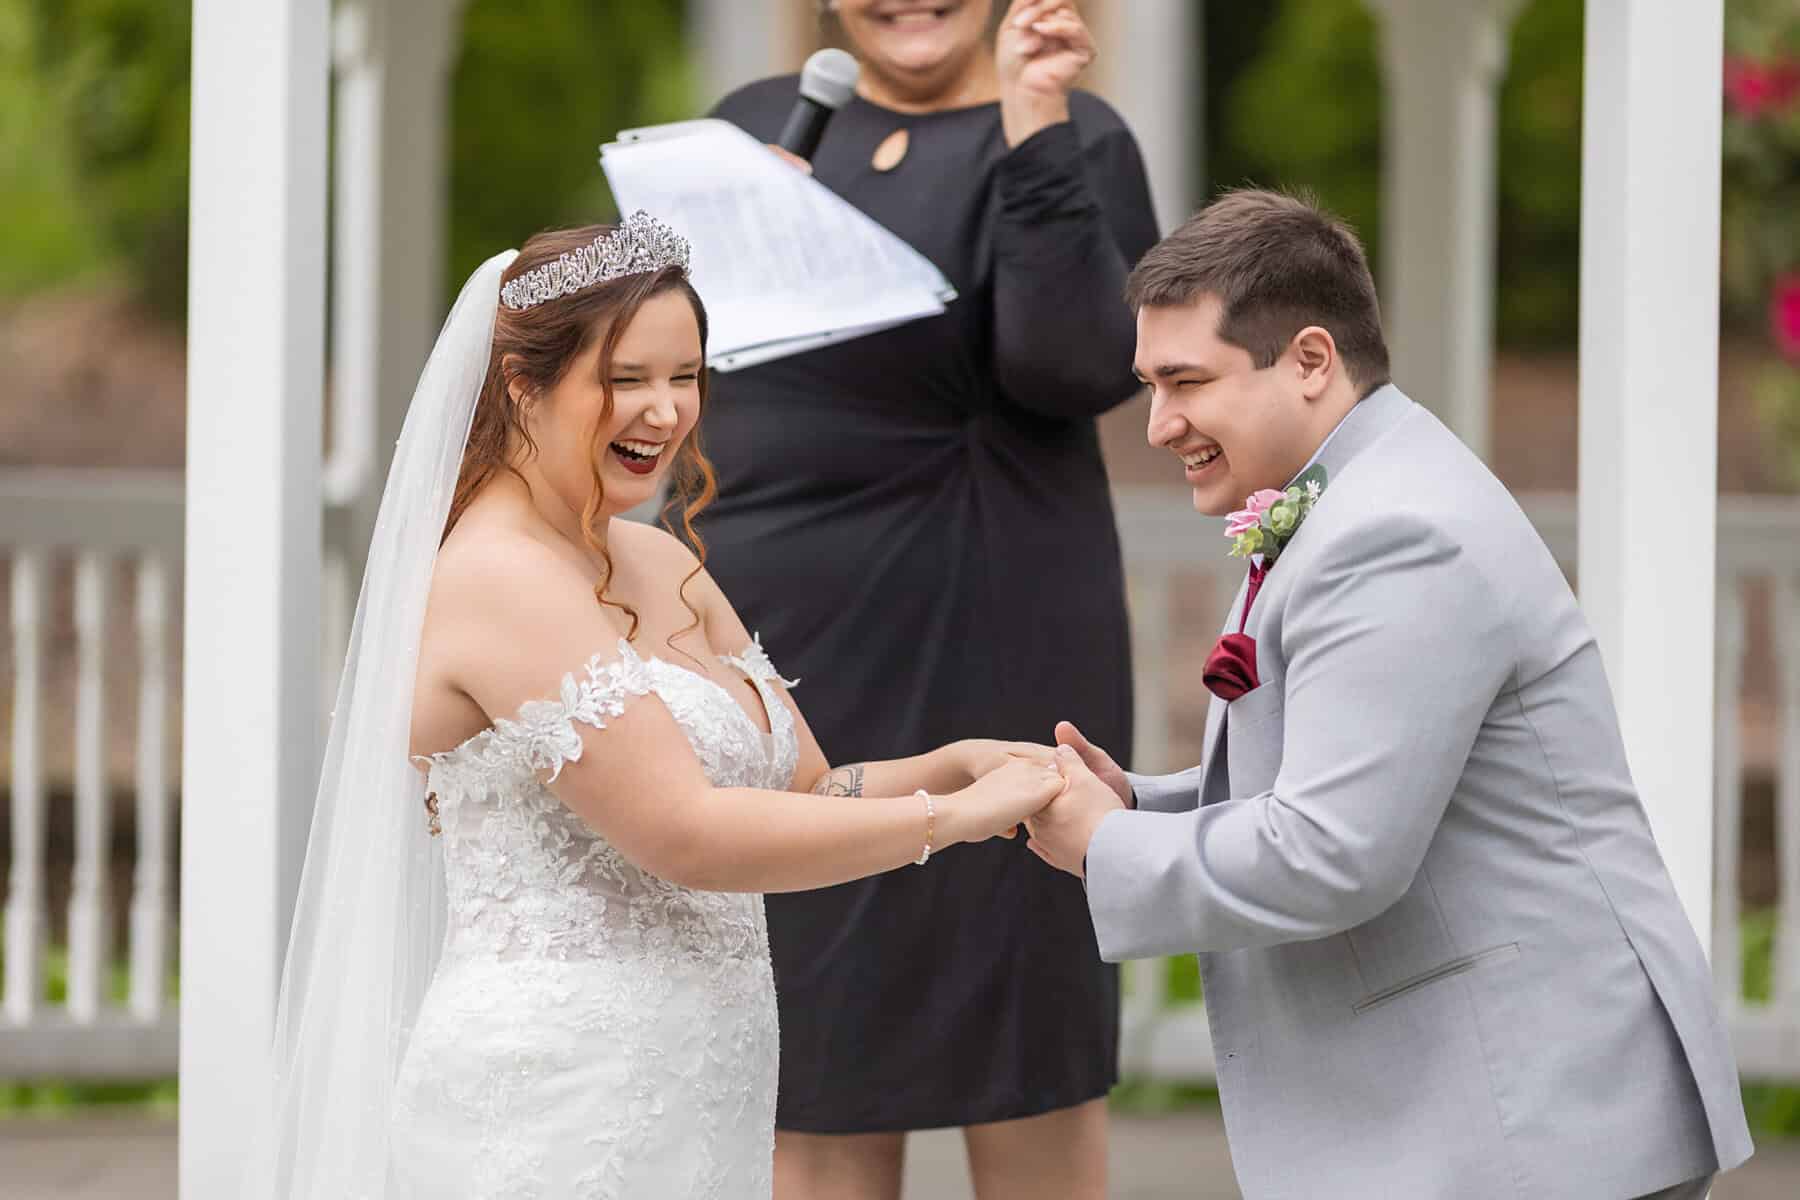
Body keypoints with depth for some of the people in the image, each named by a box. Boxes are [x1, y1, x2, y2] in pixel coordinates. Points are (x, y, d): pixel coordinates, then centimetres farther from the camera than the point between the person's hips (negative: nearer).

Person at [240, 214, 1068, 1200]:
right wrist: (956, 816, -16)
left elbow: (802, 795, 13)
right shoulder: (501, 581, -13)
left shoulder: (658, 566, 13)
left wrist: (958, 765, -5)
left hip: (684, 1109, 8)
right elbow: (687, 834, -20)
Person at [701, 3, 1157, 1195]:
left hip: (968, 645, -5)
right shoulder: (757, 124, 11)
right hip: (765, 648, 5)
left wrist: (1035, 123, -24)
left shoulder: (1069, 144, -5)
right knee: (814, 1046, 7)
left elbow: (1076, 370, -19)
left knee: (1016, 1042, 3)